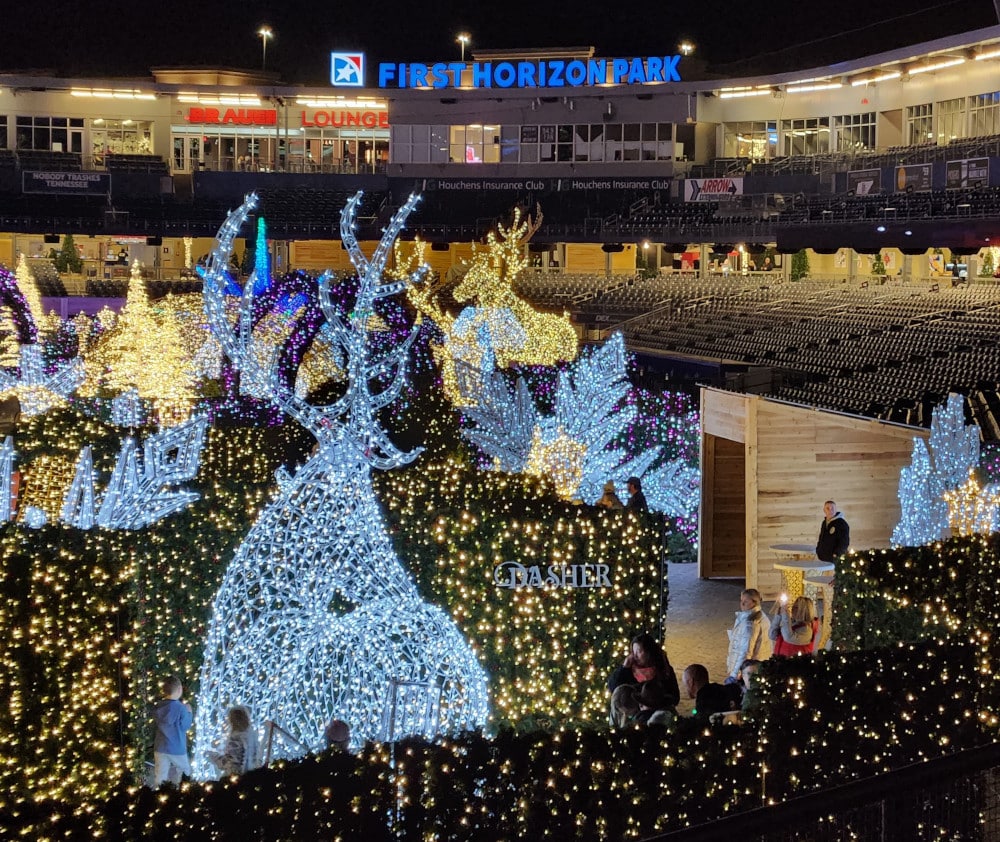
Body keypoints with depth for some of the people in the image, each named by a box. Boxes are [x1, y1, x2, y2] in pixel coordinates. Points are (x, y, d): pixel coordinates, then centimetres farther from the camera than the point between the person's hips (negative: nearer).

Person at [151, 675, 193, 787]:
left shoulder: (157, 707, -1)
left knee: (159, 779, 5)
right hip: (177, 749, -4)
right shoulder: (181, 708, -17)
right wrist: (188, 712, 3)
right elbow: (185, 726, -10)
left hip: (160, 748, 4)